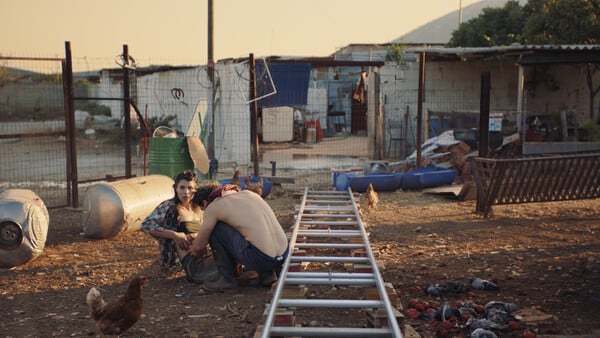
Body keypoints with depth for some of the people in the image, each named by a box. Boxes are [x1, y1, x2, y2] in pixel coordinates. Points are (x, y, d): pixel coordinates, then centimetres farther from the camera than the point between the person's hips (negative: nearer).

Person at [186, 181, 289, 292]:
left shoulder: (213, 206, 3)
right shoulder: (249, 193, 21)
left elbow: (198, 246, 10)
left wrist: (196, 250, 36)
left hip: (260, 258, -7)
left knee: (214, 228, 7)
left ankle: (227, 279, 12)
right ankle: (267, 273, 18)